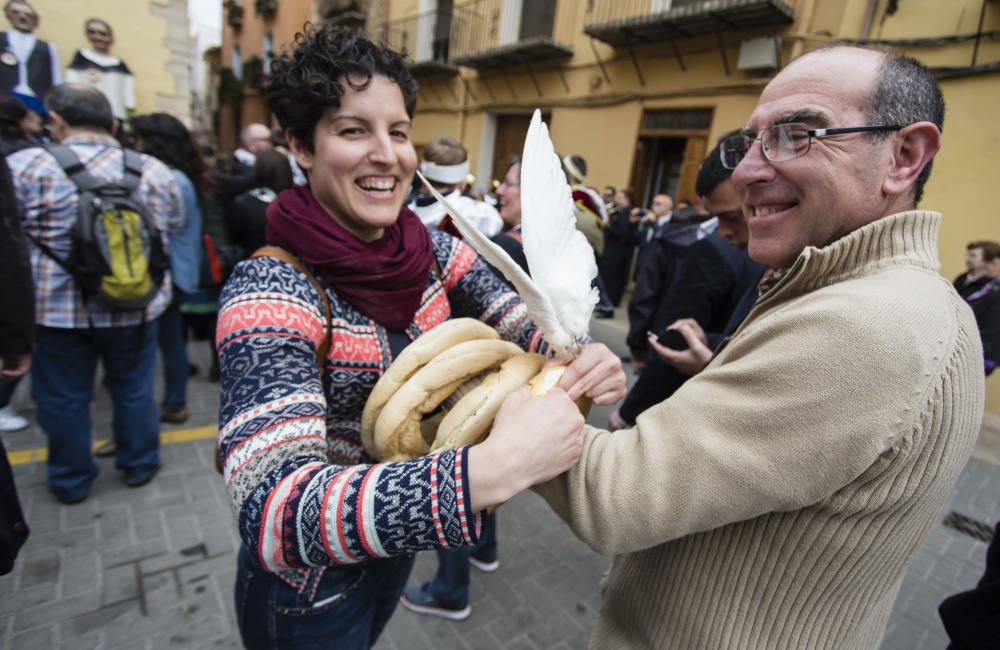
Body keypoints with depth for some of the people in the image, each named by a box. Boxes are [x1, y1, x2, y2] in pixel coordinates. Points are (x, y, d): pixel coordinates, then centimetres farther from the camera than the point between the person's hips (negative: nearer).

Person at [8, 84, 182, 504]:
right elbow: (175, 225, 10)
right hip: (134, 306, 2)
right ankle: (140, 465, 31)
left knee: (63, 397, 14)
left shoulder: (26, 166, -11)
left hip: (57, 308, -1)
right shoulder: (153, 170, -2)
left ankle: (71, 481, 29)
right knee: (133, 389, 16)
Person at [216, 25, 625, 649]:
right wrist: (490, 470, -49)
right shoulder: (268, 291, -27)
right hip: (310, 589, -5)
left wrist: (582, 358, -35)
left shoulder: (434, 251, -9)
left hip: (394, 547, 5)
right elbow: (275, 511, -38)